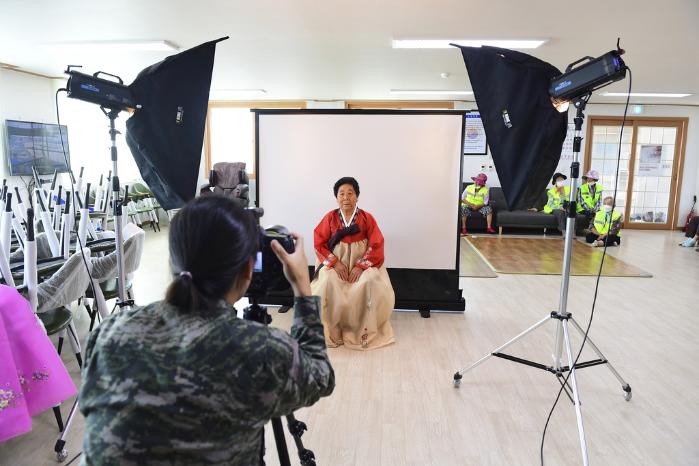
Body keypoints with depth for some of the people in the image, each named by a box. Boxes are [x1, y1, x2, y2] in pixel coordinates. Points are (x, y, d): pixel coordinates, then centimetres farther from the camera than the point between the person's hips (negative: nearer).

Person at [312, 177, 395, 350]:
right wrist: (335, 263, -14)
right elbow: (319, 244, -1)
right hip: (335, 264, 1)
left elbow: (377, 246, -6)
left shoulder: (367, 218, -3)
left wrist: (361, 266, -17)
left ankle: (365, 330, -8)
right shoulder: (329, 218, -1)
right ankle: (330, 330, -8)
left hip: (363, 265, 0)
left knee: (371, 282, -29)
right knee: (327, 283, -29)